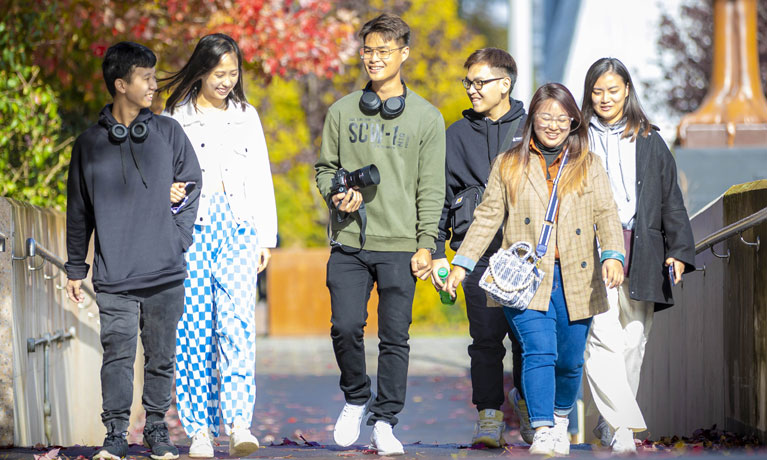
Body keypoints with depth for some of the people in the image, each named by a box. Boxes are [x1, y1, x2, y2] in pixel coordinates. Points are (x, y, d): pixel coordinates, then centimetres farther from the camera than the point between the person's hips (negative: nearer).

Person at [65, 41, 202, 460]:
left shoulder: (168, 133, 4)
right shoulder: (89, 144, 4)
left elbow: (193, 185, 13)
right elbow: (78, 211, 11)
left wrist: (180, 236, 3)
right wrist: (75, 268, 10)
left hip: (165, 274, 1)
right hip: (114, 277, -1)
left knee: (160, 358, 6)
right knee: (117, 355, -6)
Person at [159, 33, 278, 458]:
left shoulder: (247, 116, 16)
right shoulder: (174, 118, 9)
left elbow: (260, 179, 17)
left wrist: (266, 237, 11)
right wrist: (167, 191, -11)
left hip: (237, 226, 1)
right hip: (190, 223, -1)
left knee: (237, 323, -14)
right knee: (193, 326, -6)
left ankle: (239, 423, -22)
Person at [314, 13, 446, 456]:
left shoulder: (427, 117, 3)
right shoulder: (342, 111, 9)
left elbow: (431, 188, 2)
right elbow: (326, 167, 15)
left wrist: (425, 244, -4)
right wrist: (336, 194, -7)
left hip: (399, 246, -1)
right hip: (348, 242, 1)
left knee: (395, 337, 0)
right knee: (346, 327, -6)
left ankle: (385, 423, 9)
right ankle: (357, 399, 18)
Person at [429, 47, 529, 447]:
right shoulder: (457, 136, 12)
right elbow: (439, 197, 14)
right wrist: (436, 253, 7)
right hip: (479, 249, 0)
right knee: (486, 335, -6)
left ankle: (526, 401, 22)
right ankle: (489, 415, -1)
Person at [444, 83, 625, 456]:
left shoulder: (589, 166, 11)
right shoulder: (508, 166, 11)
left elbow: (606, 215, 1)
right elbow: (488, 217, 11)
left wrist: (613, 255, -17)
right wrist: (462, 263, 4)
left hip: (575, 281, 1)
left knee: (570, 360, 7)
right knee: (539, 352, -17)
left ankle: (561, 419, 32)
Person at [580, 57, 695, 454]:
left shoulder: (650, 143, 13)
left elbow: (670, 199, 12)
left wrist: (679, 250, 3)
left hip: (640, 253, 3)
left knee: (633, 340, 4)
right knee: (603, 337, -16)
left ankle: (611, 421, 15)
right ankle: (622, 426, -22)